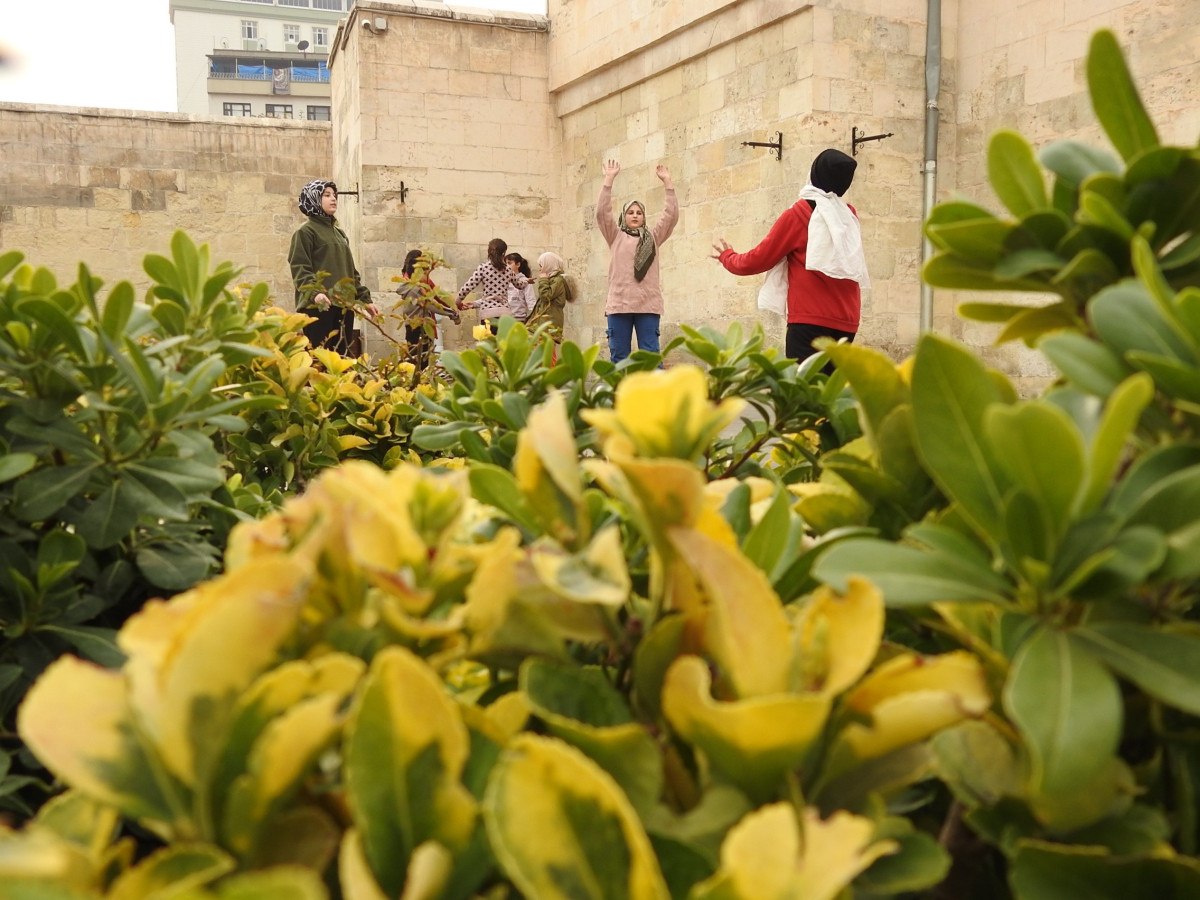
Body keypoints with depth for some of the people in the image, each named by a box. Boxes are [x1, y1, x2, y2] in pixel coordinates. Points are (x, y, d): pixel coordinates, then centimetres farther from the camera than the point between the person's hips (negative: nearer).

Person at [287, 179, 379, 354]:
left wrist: (365, 298, 17)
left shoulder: (340, 233, 22)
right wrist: (314, 292, -28)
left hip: (344, 306, 7)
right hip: (318, 307, -7)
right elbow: (300, 269, -10)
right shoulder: (305, 232, 1)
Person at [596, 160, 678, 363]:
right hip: (619, 303, -1)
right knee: (619, 356, 1)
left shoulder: (653, 237, 17)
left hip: (648, 304, 1)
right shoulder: (616, 236, 14)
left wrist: (667, 182, 2)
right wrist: (609, 179, -4)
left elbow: (672, 215, 7)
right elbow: (602, 212, 1)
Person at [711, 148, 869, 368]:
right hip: (846, 321, 6)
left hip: (811, 320, -6)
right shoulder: (850, 215, 12)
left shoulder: (799, 213, -2)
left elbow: (756, 261, 3)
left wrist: (726, 256, 22)